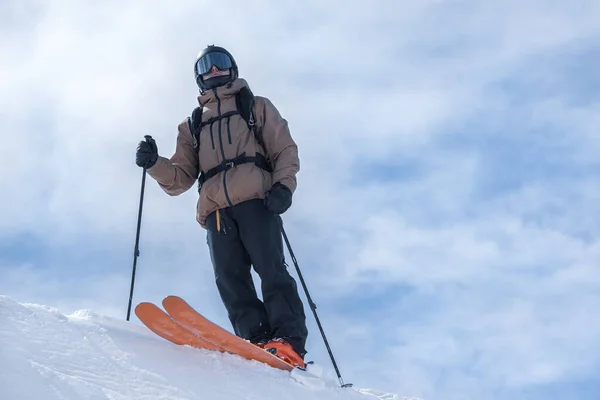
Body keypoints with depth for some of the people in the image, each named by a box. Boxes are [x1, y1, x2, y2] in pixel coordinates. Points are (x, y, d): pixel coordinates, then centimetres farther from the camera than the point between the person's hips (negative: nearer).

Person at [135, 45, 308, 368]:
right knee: (230, 279, -14)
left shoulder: (257, 107, 24)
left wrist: (283, 185, -7)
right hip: (216, 210, 3)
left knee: (270, 268, -19)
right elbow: (180, 178, 23)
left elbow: (285, 150, 13)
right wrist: (154, 164, 2)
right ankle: (257, 342, -22)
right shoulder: (191, 125, 31)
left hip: (255, 200, -3)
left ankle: (289, 342, -28)